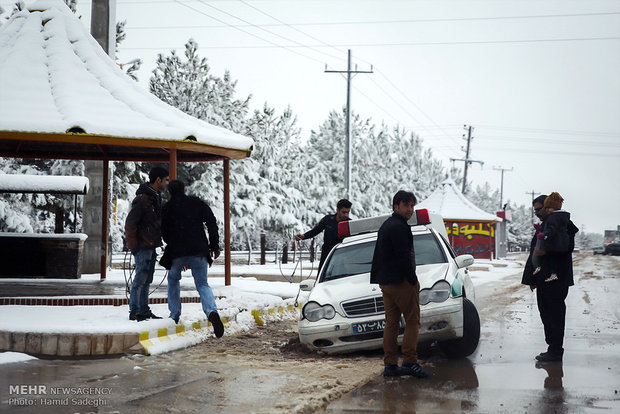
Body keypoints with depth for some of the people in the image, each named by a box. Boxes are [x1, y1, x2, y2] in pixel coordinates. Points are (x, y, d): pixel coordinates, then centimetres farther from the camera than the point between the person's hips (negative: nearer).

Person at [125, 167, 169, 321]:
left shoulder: (156, 197, 15)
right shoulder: (142, 198, -15)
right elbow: (130, 223, -16)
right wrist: (133, 246, -16)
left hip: (151, 246, 9)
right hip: (143, 246, -9)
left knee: (147, 280, 12)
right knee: (140, 279, -6)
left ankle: (144, 311, 17)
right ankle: (135, 312, -1)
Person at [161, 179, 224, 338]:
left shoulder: (167, 208, 9)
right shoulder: (197, 203, 10)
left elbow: (163, 232, 9)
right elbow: (211, 222, 1)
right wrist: (215, 245, 4)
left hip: (176, 253, 0)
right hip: (198, 251, 0)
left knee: (173, 280, 25)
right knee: (202, 284, 5)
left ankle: (174, 314, 22)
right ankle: (211, 311, -22)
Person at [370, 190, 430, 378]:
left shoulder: (385, 225, 18)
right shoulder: (399, 227, -14)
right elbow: (404, 257, -19)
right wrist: (414, 281, -12)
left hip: (385, 282, 10)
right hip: (402, 282, -10)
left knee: (391, 323, 9)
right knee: (412, 322, -4)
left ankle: (390, 365, 9)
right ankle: (410, 362, -7)